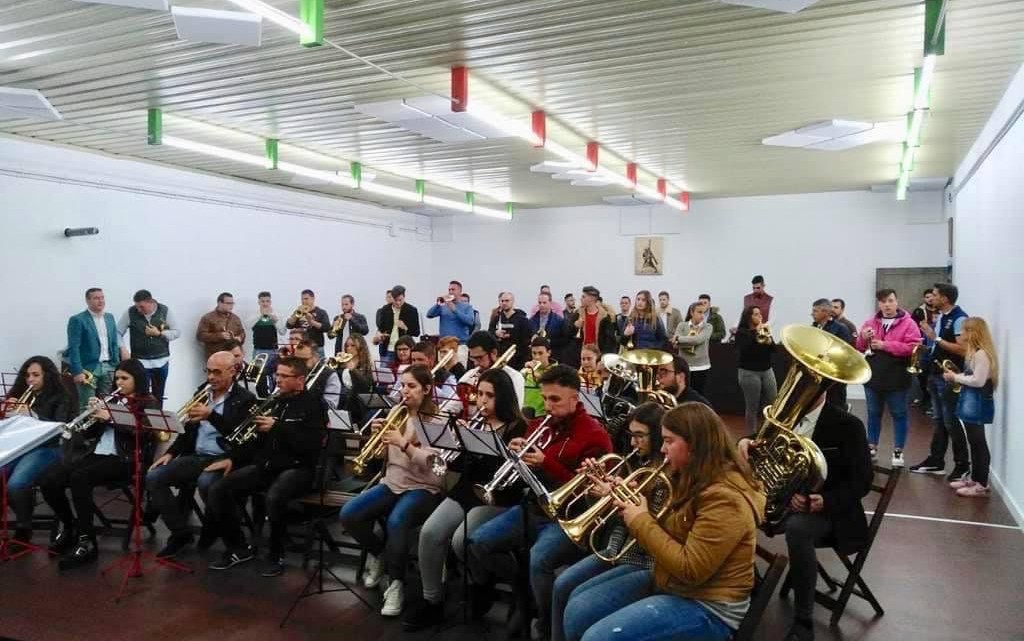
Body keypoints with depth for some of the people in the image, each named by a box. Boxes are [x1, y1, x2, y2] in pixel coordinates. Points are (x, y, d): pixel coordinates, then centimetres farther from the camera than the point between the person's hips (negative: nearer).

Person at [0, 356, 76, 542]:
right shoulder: (20, 394, 17)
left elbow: (59, 428, -13)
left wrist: (32, 415, -26)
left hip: (45, 448, -5)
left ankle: (23, 528, -7)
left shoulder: (61, 397, 1)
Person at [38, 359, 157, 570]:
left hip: (124, 459, -7)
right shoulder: (112, 400, 21)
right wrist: (95, 414, -1)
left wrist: (110, 418, -17)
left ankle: (87, 542, -24)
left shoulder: (148, 403, 2)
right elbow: (90, 434, 19)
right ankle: (67, 524, 13)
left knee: (79, 477, -33)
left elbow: (142, 433, -15)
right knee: (48, 480, -13)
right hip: (96, 453, 7)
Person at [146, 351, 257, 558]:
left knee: (205, 483, -36)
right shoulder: (202, 392, 14)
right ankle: (181, 534, -2)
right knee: (153, 477, -12)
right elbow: (189, 428, 20)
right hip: (195, 456, 7)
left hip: (222, 458, -7)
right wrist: (171, 452, 7)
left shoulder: (245, 399, -5)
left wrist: (211, 415, -30)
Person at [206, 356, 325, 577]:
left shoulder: (314, 405, -5)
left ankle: (276, 554, -12)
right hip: (265, 465, 7)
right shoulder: (274, 402, 16)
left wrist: (277, 427, -21)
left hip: (296, 468, -7)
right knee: (217, 490, -11)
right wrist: (233, 458, 8)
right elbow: (257, 439, 22)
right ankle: (239, 548, 4)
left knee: (274, 497, -38)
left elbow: (310, 446, -17)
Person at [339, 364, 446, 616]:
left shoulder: (437, 421, -6)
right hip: (392, 482, 6)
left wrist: (404, 444, -30)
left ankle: (396, 582, -14)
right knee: (348, 515, -15)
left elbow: (431, 463, -18)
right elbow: (381, 456, 12)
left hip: (423, 488, -6)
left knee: (395, 522, -35)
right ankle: (378, 553, 12)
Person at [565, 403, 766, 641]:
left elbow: (690, 570, -28)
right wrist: (629, 502, 0)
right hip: (665, 581, 9)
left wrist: (641, 522, -20)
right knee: (577, 609, 2)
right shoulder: (692, 480, 6)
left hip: (706, 607, -9)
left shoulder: (725, 499, -24)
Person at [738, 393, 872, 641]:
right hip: (784, 499, 6)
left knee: (796, 527, -37)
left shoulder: (847, 425, -10)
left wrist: (826, 501, -28)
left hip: (826, 508, -6)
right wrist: (747, 442, -13)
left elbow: (862, 480, -11)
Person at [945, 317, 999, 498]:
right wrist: (956, 377, 1)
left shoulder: (981, 354, -19)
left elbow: (979, 381, -24)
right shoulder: (975, 352, 13)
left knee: (978, 443, -4)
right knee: (974, 442, 16)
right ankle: (973, 478, 26)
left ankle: (982, 485, 2)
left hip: (978, 404, -10)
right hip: (971, 402, 10)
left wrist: (956, 377, -13)